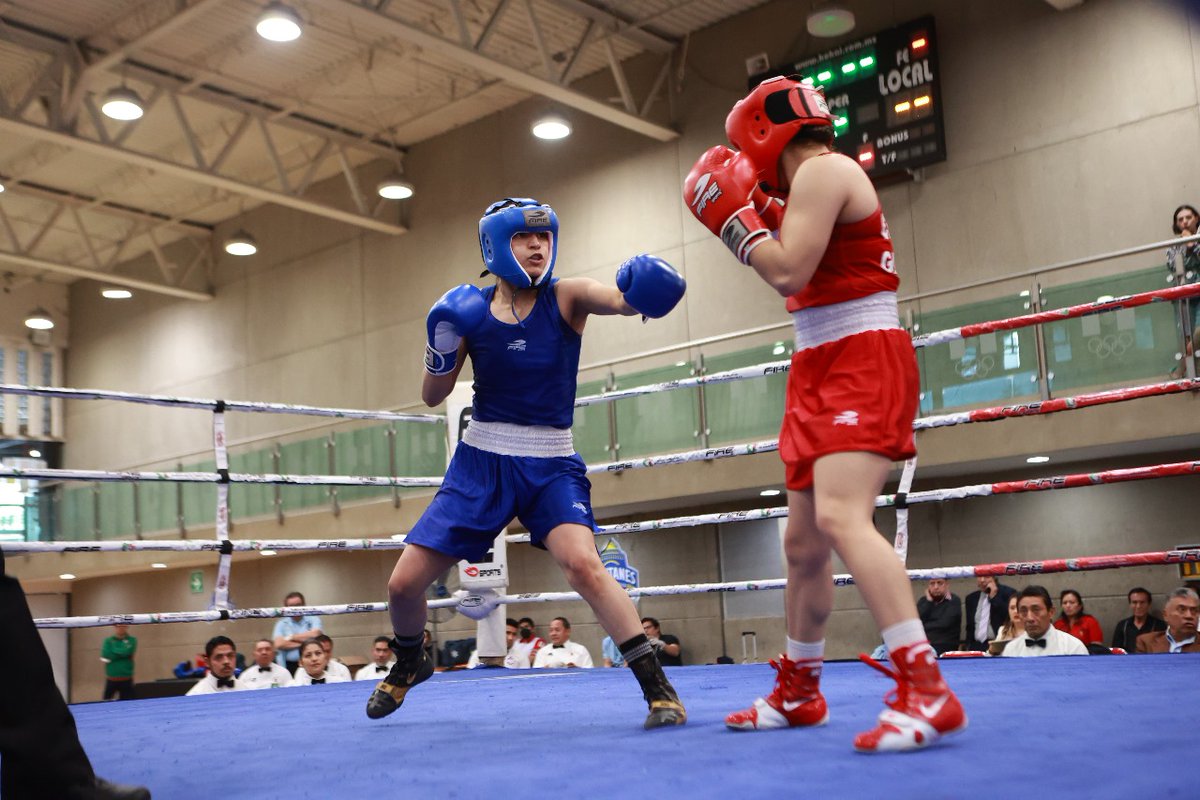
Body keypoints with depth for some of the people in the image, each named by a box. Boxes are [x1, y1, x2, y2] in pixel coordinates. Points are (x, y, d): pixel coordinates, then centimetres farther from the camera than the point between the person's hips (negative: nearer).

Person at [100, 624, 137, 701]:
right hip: (111, 679, 1)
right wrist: (121, 652, -10)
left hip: (126, 679, -1)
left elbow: (127, 652, -18)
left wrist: (114, 651, -5)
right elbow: (105, 656, -11)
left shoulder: (132, 640, 1)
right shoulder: (108, 641, 4)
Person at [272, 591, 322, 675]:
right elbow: (279, 644, -4)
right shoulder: (281, 624, 11)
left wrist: (291, 637, 0)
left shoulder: (313, 620, 9)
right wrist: (304, 642, -5)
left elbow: (315, 635, -10)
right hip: (289, 666, 1)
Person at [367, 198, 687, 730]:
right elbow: (432, 397, 3)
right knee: (403, 585, 4)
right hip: (481, 460, 3)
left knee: (582, 564, -28)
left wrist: (645, 290, -52)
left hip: (551, 464, -2)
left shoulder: (566, 297, -8)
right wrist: (442, 349, -16)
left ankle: (658, 688, -17)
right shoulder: (468, 311, -2)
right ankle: (409, 664, 37)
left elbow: (622, 298, -29)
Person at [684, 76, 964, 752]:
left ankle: (927, 691, -28)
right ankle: (798, 693, 24)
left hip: (863, 362, -10)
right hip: (822, 370, 11)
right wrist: (762, 216, 16)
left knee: (840, 517, -26)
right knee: (803, 541, 13)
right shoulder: (821, 178, 21)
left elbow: (789, 274, -19)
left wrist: (734, 215, -7)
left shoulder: (822, 169, -10)